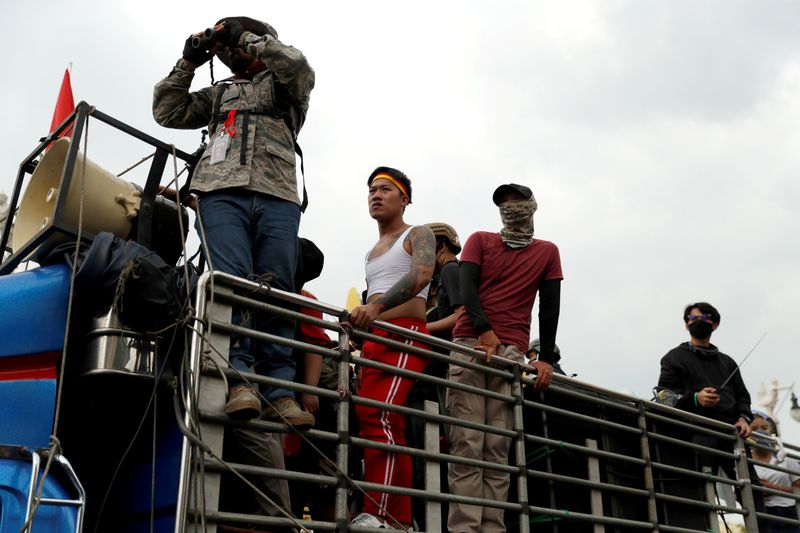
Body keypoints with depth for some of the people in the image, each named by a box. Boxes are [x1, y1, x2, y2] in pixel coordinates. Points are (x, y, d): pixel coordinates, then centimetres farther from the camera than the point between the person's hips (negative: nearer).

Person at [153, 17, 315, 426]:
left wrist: (248, 38, 11)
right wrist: (188, 63, 22)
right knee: (232, 280, -19)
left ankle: (279, 389, -14)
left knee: (277, 290, -10)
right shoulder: (218, 94, 33)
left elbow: (298, 66, 2)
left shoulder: (284, 84, 25)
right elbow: (168, 112, 25)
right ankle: (238, 379, -28)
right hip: (222, 193, 1)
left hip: (277, 197, -1)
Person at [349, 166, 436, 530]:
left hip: (404, 333, -8)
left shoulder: (417, 235, 5)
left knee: (377, 416, -24)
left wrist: (376, 306, -30)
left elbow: (422, 274, -17)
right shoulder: (372, 252, 27)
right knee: (390, 428, 4)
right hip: (374, 339, 8)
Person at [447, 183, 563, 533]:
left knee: (498, 447, -7)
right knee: (467, 443, -11)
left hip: (512, 351, 1)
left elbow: (549, 308, 11)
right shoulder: (480, 241, 17)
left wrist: (546, 358, 0)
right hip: (469, 342, 0)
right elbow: (467, 286, 2)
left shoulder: (547, 252, 18)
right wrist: (484, 329, -15)